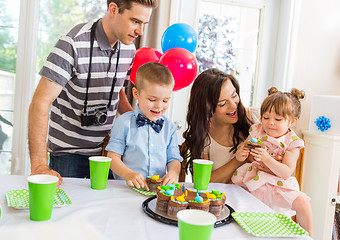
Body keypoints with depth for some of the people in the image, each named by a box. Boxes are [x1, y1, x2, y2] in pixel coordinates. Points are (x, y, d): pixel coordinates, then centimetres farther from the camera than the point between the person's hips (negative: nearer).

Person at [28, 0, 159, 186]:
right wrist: (39, 165, -25)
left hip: (107, 151, 6)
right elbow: (40, 103, -21)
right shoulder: (74, 44, -19)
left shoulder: (129, 49, 1)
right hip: (69, 154, -5)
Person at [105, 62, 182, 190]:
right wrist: (128, 174, -17)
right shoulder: (124, 123, 1)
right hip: (127, 188, -3)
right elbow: (113, 157, 1)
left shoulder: (169, 127, 11)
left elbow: (173, 159, 14)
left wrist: (173, 173, -9)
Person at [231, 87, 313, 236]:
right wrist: (240, 155, -21)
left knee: (302, 202, -19)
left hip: (278, 184, -3)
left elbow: (286, 173, -17)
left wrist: (267, 159, -31)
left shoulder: (292, 142, -8)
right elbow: (241, 153, 5)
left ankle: (307, 235, 5)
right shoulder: (257, 132, -1)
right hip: (252, 180, 4)